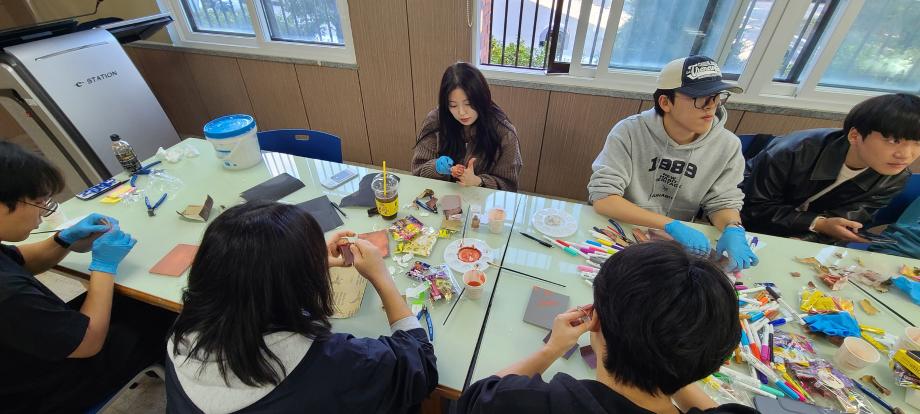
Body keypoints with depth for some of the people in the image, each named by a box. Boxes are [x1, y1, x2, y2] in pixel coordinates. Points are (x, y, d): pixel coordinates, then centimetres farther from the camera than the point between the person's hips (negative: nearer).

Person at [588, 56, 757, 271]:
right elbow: (602, 198, -22)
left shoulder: (728, 145, -4)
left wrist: (733, 229, -16)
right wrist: (671, 225, -26)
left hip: (680, 242, 4)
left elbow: (722, 202, 6)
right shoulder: (630, 132, -16)